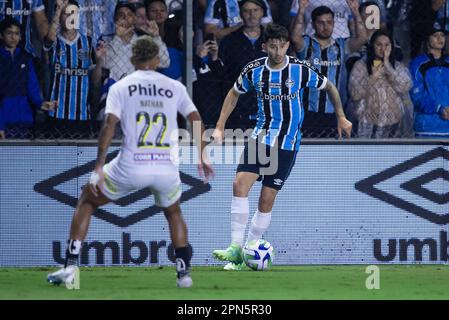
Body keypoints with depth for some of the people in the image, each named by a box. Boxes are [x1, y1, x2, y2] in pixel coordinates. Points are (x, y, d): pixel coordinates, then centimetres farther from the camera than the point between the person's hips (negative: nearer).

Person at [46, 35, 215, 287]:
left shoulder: (121, 87, 4)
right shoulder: (175, 87, 10)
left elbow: (109, 125, -6)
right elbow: (197, 120, 8)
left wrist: (98, 168, -7)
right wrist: (202, 157, 19)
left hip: (131, 167, -2)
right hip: (167, 167, 2)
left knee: (87, 200, 20)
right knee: (174, 212, 32)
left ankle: (71, 266, 10)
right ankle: (184, 272, 21)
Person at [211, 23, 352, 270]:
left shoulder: (300, 70, -10)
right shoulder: (254, 70, -3)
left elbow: (329, 87, 7)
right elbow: (234, 93, 15)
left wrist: (341, 118, 9)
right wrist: (220, 127, 10)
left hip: (287, 142, -2)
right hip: (261, 136, 2)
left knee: (266, 199, -3)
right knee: (240, 184, -17)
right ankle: (236, 247, -14)